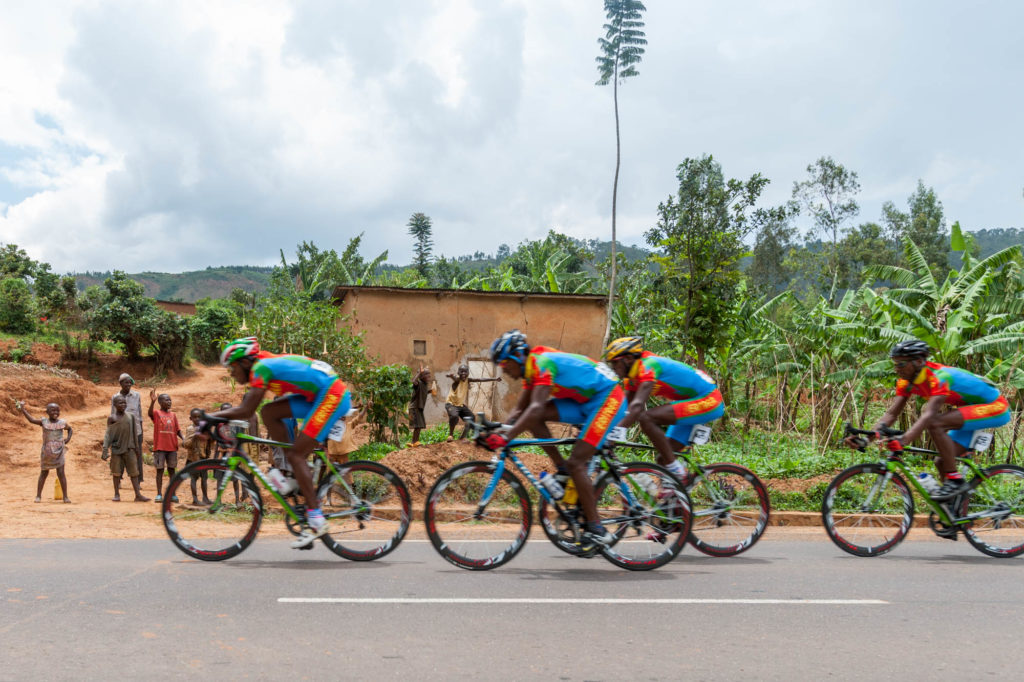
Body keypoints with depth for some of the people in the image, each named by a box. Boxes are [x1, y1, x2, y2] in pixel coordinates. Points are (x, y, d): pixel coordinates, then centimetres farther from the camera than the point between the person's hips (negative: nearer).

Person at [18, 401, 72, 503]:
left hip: (59, 452, 0)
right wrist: (23, 409, -20)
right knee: (44, 473, 11)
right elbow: (31, 420, -15)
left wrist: (68, 438, 1)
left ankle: (65, 497, -1)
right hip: (46, 452, 1)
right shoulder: (44, 422, -2)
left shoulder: (62, 423, 0)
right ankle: (38, 496, 22)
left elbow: (70, 429, 19)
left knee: (61, 473, -5)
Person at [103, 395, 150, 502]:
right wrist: (105, 451, -9)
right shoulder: (112, 419, -2)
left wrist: (136, 447, 14)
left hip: (129, 449, 2)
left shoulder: (131, 416, 6)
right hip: (116, 449, -2)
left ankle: (138, 494, 0)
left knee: (134, 472, 0)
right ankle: (117, 494, 13)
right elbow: (108, 436, -3)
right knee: (116, 472, 3)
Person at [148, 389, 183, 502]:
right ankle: (159, 495, 6)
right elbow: (150, 413, -25)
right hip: (160, 447, -4)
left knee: (171, 470, 8)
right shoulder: (157, 413, -2)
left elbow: (177, 430, 12)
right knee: (160, 470, 0)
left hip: (172, 447, 4)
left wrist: (183, 439, -6)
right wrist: (152, 401, -43)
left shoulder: (173, 415, 11)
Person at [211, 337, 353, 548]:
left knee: (296, 454, -10)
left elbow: (246, 411, -17)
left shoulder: (261, 367, -12)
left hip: (333, 396, -9)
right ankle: (294, 471, 8)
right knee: (268, 412, 4)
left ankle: (316, 520, -9)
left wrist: (213, 416, -7)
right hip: (318, 396, 9)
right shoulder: (269, 363, 16)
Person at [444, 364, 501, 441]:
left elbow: (480, 379, -9)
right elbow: (454, 377, -46)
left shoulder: (468, 380, -5)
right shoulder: (457, 379, -21)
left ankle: (462, 438, 17)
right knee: (454, 416, -33)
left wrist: (494, 379, -17)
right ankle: (451, 434, -9)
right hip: (451, 404, -7)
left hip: (462, 405, 7)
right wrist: (450, 375, -71)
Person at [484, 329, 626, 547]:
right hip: (585, 400, 9)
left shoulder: (543, 363, -22)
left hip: (608, 399, -9)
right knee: (532, 418, -7)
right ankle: (563, 471, 0)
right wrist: (497, 432, -7)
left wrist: (507, 437, -41)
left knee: (576, 462, -15)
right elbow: (519, 410, 8)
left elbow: (536, 408, -35)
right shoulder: (530, 369, 7)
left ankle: (597, 530, -8)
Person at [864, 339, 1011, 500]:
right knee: (942, 462, -1)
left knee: (934, 423, -28)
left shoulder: (939, 377, -30)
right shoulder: (906, 381, -6)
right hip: (971, 411, 9)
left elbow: (929, 415, -42)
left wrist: (902, 440, -55)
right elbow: (891, 413, -9)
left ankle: (955, 480, -19)